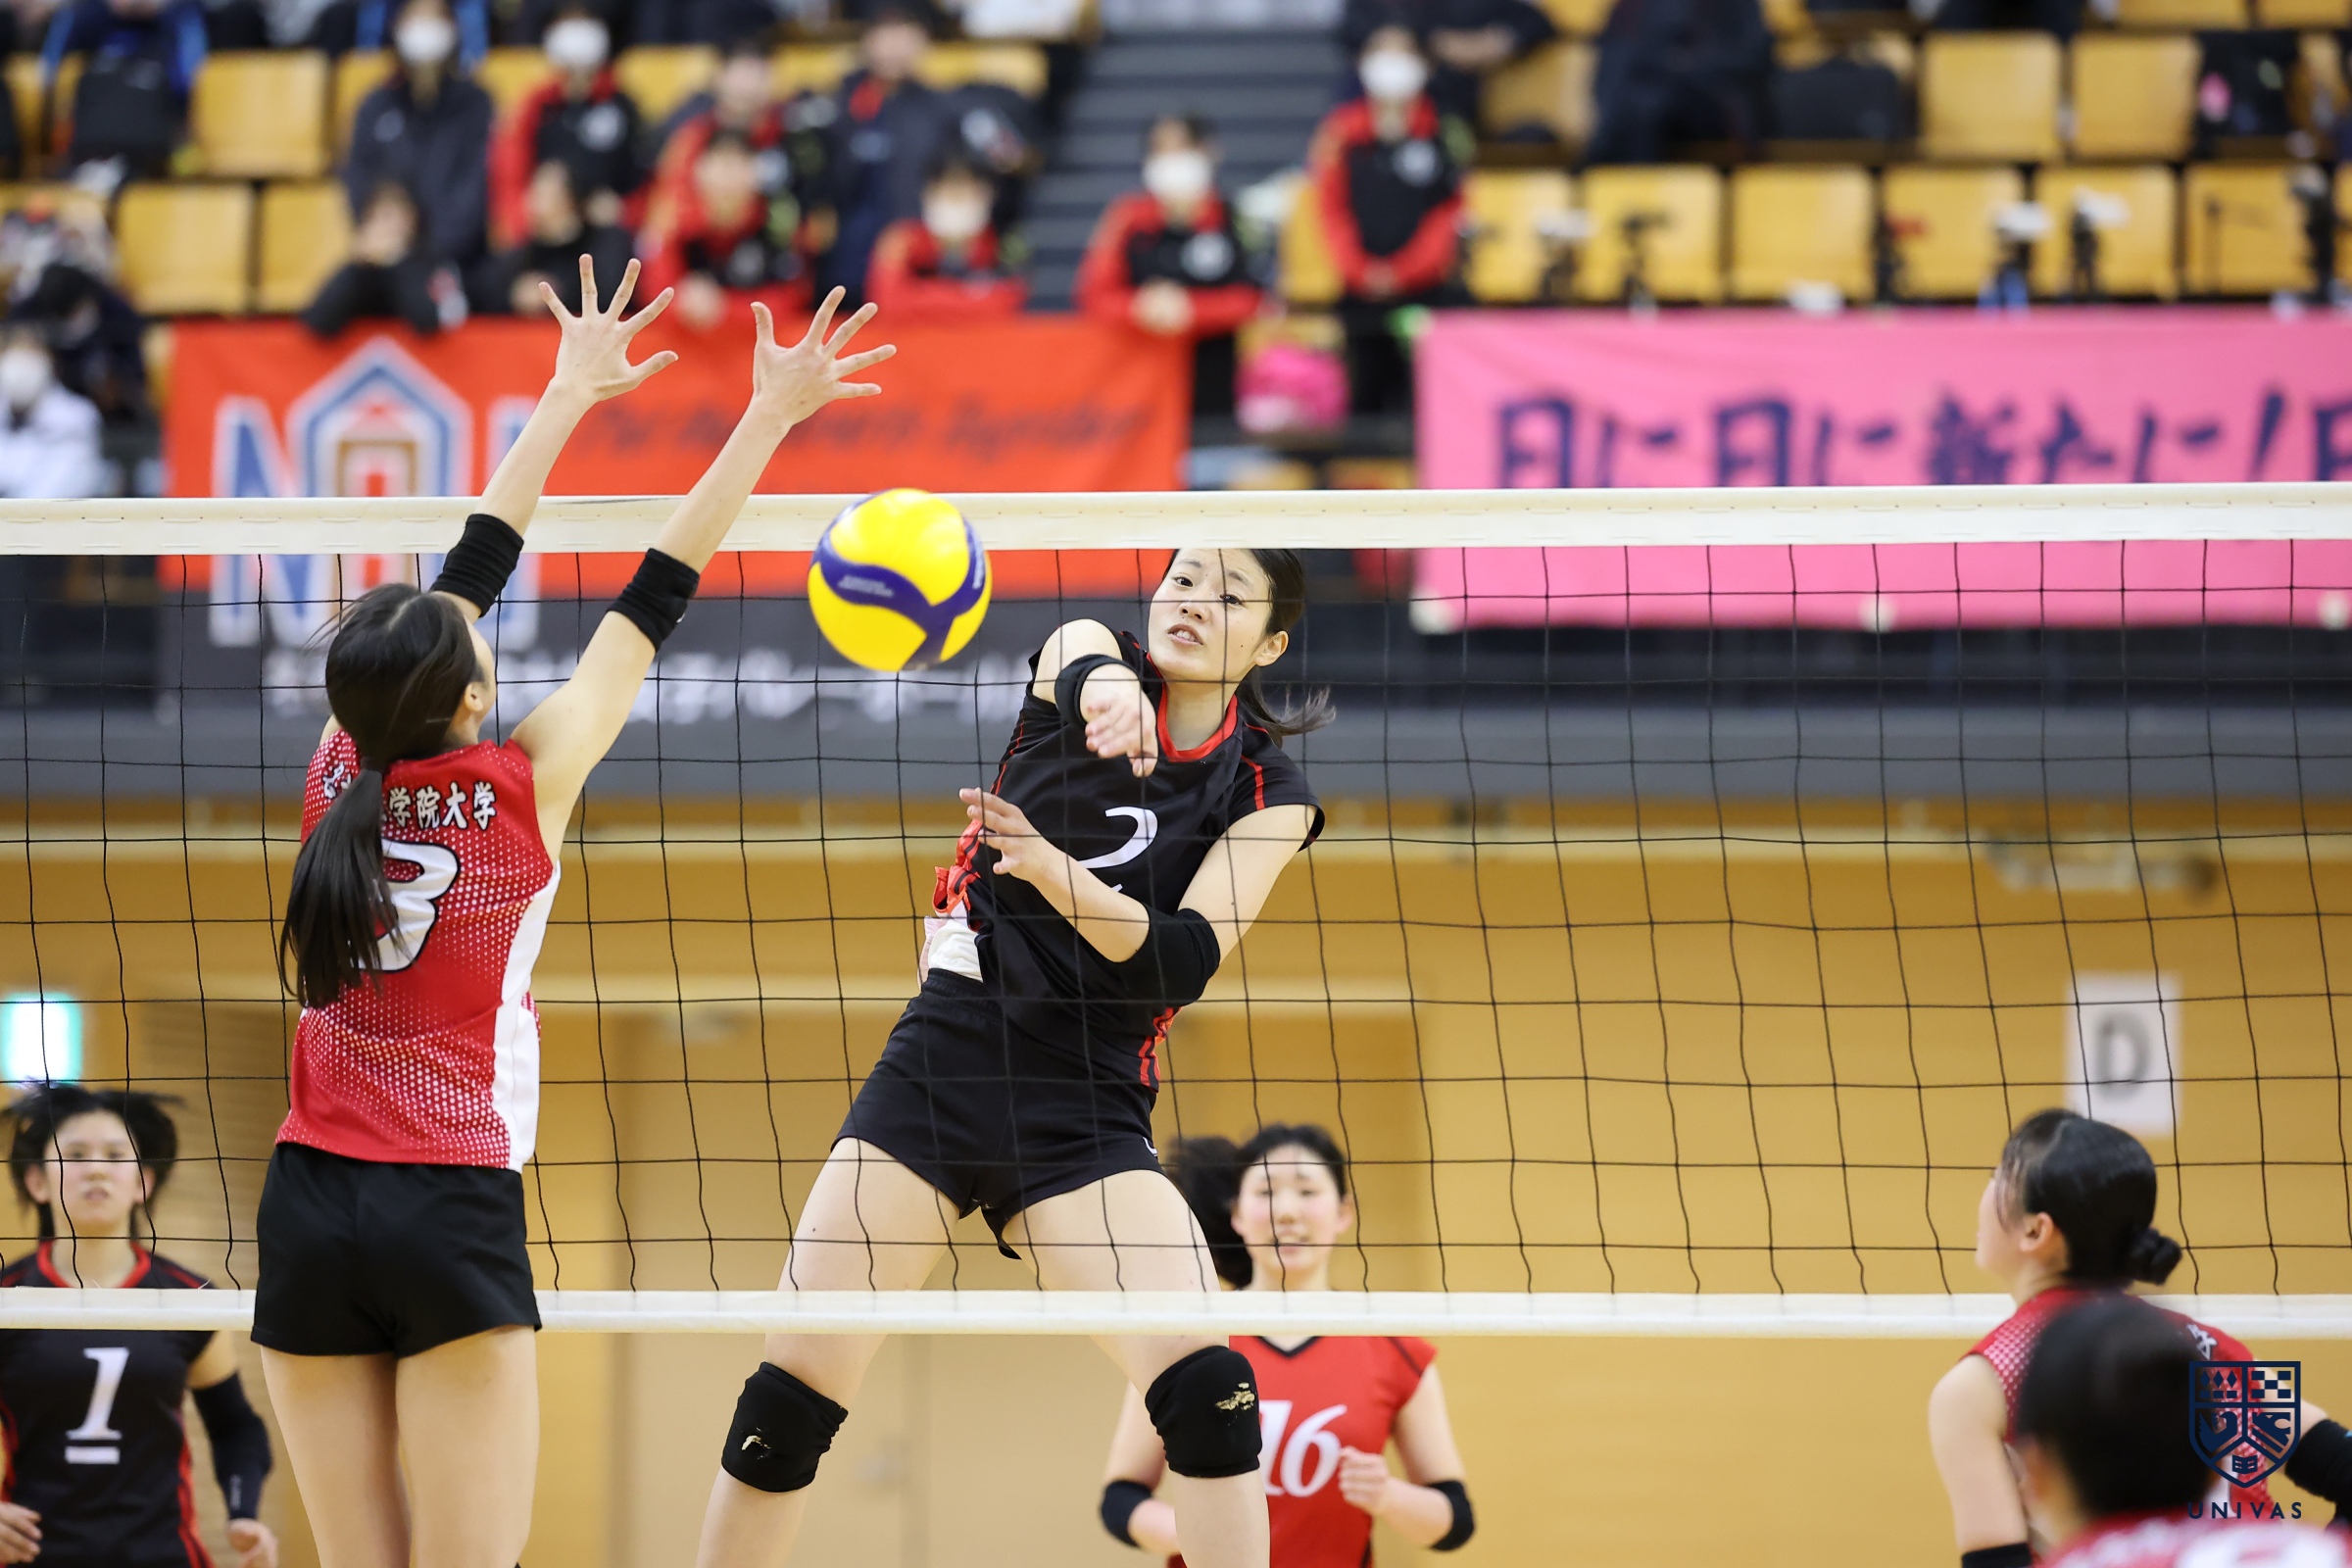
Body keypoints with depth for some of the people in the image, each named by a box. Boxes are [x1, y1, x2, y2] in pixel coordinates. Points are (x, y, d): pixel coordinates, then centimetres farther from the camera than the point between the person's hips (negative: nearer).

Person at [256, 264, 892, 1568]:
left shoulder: (345, 772, 3)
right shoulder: (522, 785, -6)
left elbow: (471, 567, 15)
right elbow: (659, 593, 1)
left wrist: (574, 392, 26)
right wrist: (771, 415, 8)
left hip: (307, 1211, 4)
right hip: (454, 1214, -4)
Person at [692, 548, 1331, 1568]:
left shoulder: (1268, 791, 4)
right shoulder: (1084, 652, 3)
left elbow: (1182, 962, -9)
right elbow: (1083, 667, -24)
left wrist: (1049, 866, -26)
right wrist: (1101, 688, -49)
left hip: (1086, 1111, 0)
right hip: (941, 1058, 0)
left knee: (1207, 1388, -20)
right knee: (786, 1403, -5)